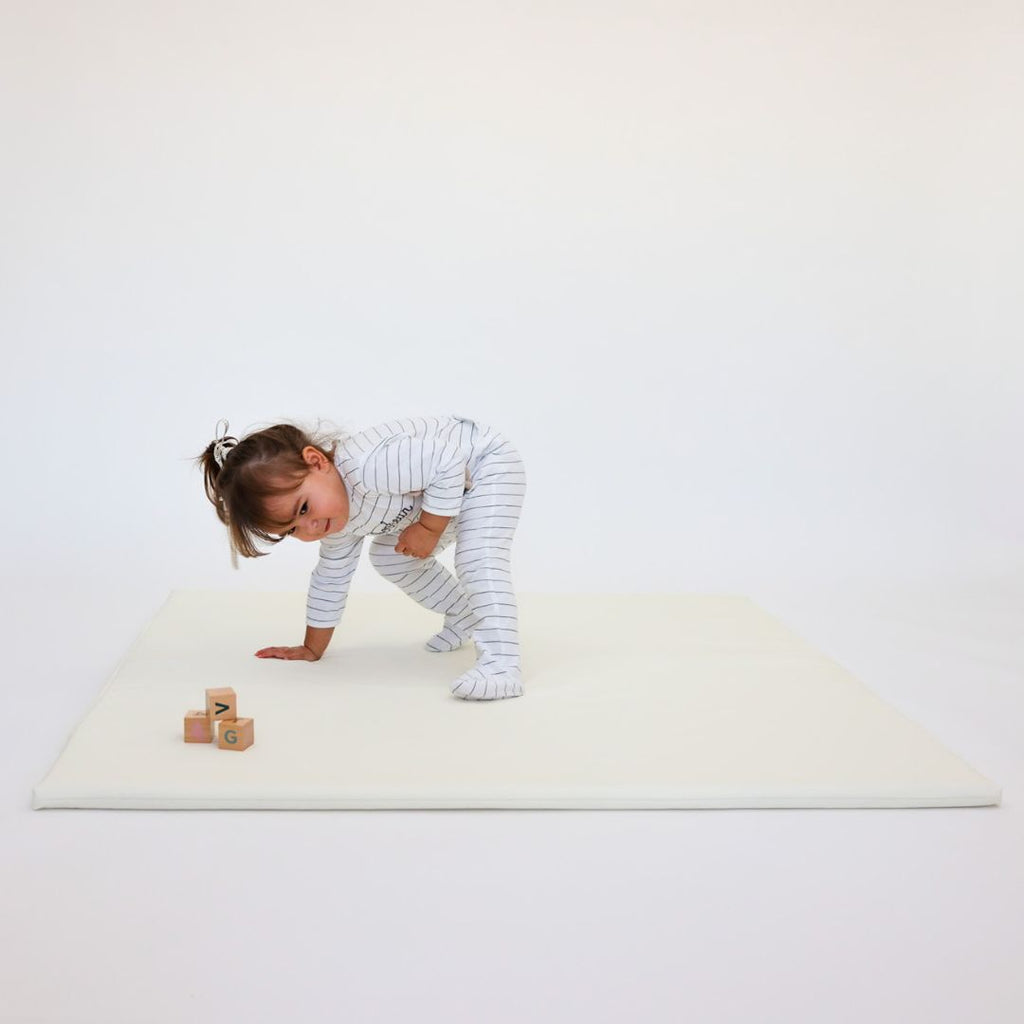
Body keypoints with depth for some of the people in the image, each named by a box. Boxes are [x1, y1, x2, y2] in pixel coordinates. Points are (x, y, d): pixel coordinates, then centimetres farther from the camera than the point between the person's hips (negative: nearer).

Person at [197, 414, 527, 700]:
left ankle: (501, 662, -33)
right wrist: (312, 649, 15)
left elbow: (448, 462, -36)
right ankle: (466, 616, 30)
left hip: (489, 464, -9)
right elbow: (331, 578, 8)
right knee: (389, 557, 14)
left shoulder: (366, 467, -39)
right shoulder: (342, 523, -7)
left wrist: (429, 529, -27)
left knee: (478, 558, -29)